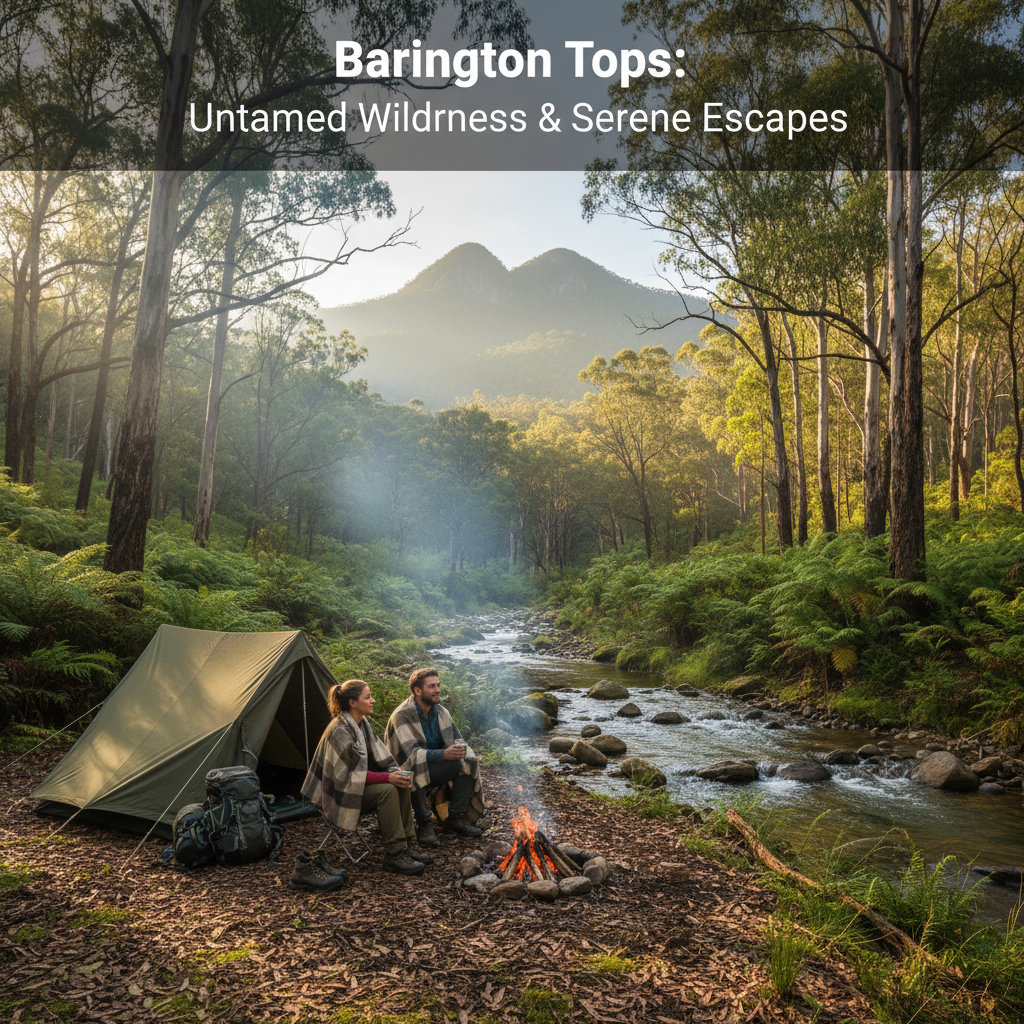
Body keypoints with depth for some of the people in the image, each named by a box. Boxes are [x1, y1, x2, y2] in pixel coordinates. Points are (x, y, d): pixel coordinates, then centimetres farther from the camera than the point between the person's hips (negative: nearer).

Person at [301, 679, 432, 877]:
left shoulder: (362, 723, 5)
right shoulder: (339, 731, -23)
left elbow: (378, 756, 7)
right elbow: (352, 774, -26)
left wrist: (396, 771, -12)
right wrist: (387, 777, -28)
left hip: (357, 785, 9)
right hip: (340, 795, -8)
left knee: (402, 784, -11)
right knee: (387, 790, -28)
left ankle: (407, 845, -5)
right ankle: (395, 855, -20)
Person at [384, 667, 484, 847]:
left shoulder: (440, 712, 2)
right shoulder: (402, 716, -19)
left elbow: (457, 738, 3)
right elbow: (411, 753, -29)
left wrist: (460, 749, -23)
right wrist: (444, 754, -40)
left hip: (434, 768, 6)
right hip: (408, 771, -6)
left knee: (468, 762, -16)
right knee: (416, 771, -40)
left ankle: (456, 818, -5)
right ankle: (424, 824, -23)